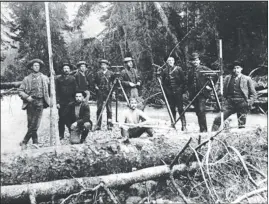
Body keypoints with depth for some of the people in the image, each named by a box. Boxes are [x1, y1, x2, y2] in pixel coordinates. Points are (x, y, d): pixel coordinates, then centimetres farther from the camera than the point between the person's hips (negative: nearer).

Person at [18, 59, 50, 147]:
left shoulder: (45, 78, 14)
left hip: (40, 102, 0)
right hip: (30, 102, 0)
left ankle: (24, 142, 3)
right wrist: (27, 97, -10)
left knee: (35, 124, -7)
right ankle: (35, 142, 10)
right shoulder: (27, 79, 10)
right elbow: (20, 91, 6)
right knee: (31, 124, -1)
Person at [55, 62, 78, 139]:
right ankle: (61, 135, 9)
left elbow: (76, 90, 6)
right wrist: (57, 102, -3)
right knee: (62, 119, 1)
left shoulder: (73, 79, 8)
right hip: (62, 103, 0)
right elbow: (57, 91, 4)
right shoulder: (58, 79, 8)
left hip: (71, 102, 0)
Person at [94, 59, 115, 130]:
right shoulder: (98, 73, 8)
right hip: (100, 93, 2)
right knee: (99, 108, 2)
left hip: (108, 92, -1)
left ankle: (109, 125, 5)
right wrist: (96, 86, 0)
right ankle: (98, 125, 7)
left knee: (109, 109, 0)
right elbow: (95, 82, 17)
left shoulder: (111, 73, 4)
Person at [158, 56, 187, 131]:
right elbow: (163, 82, 14)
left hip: (178, 92, -2)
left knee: (180, 109, -4)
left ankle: (183, 125, -2)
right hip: (169, 92, 2)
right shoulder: (164, 70, 9)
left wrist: (182, 89, -4)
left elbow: (183, 80, 3)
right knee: (172, 109, 7)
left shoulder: (178, 69, 3)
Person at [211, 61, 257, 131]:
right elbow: (223, 90, 19)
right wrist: (226, 98, 5)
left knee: (241, 123, -1)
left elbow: (253, 93, 11)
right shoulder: (228, 78, 13)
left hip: (242, 102, -1)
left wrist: (249, 102, -2)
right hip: (230, 102, 2)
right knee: (218, 119, -11)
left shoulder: (247, 79, 8)